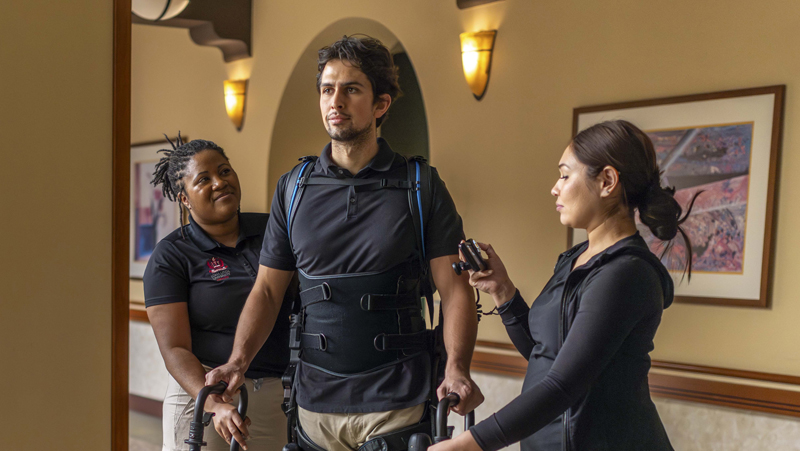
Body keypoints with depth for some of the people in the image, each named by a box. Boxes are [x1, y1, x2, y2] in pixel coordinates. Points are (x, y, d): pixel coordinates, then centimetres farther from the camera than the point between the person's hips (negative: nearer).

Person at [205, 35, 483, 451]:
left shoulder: (422, 185, -2)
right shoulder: (292, 188, 5)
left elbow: (454, 289, -6)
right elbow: (267, 290, 6)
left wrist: (457, 368, -20)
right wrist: (238, 361, -7)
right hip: (316, 402, 3)